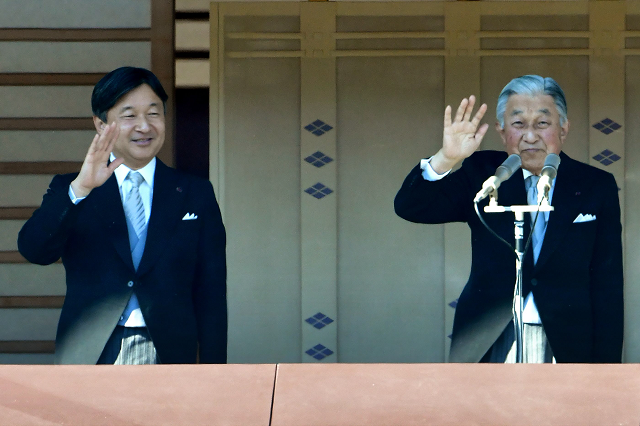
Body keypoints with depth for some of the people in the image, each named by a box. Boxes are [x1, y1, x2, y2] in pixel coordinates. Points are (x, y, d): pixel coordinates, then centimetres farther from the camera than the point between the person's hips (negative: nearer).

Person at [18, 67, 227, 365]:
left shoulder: (196, 195, 10)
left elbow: (211, 295, 7)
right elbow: (32, 249, -10)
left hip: (169, 355, 1)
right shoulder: (69, 192, 9)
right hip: (90, 356, 0)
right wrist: (80, 189, -23)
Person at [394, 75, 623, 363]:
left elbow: (607, 288, 4)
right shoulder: (482, 174, 6)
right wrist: (446, 159, -22)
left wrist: (605, 364, -2)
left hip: (568, 349, 0)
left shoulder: (597, 187, 5)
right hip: (487, 347, 0)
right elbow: (410, 208, -4)